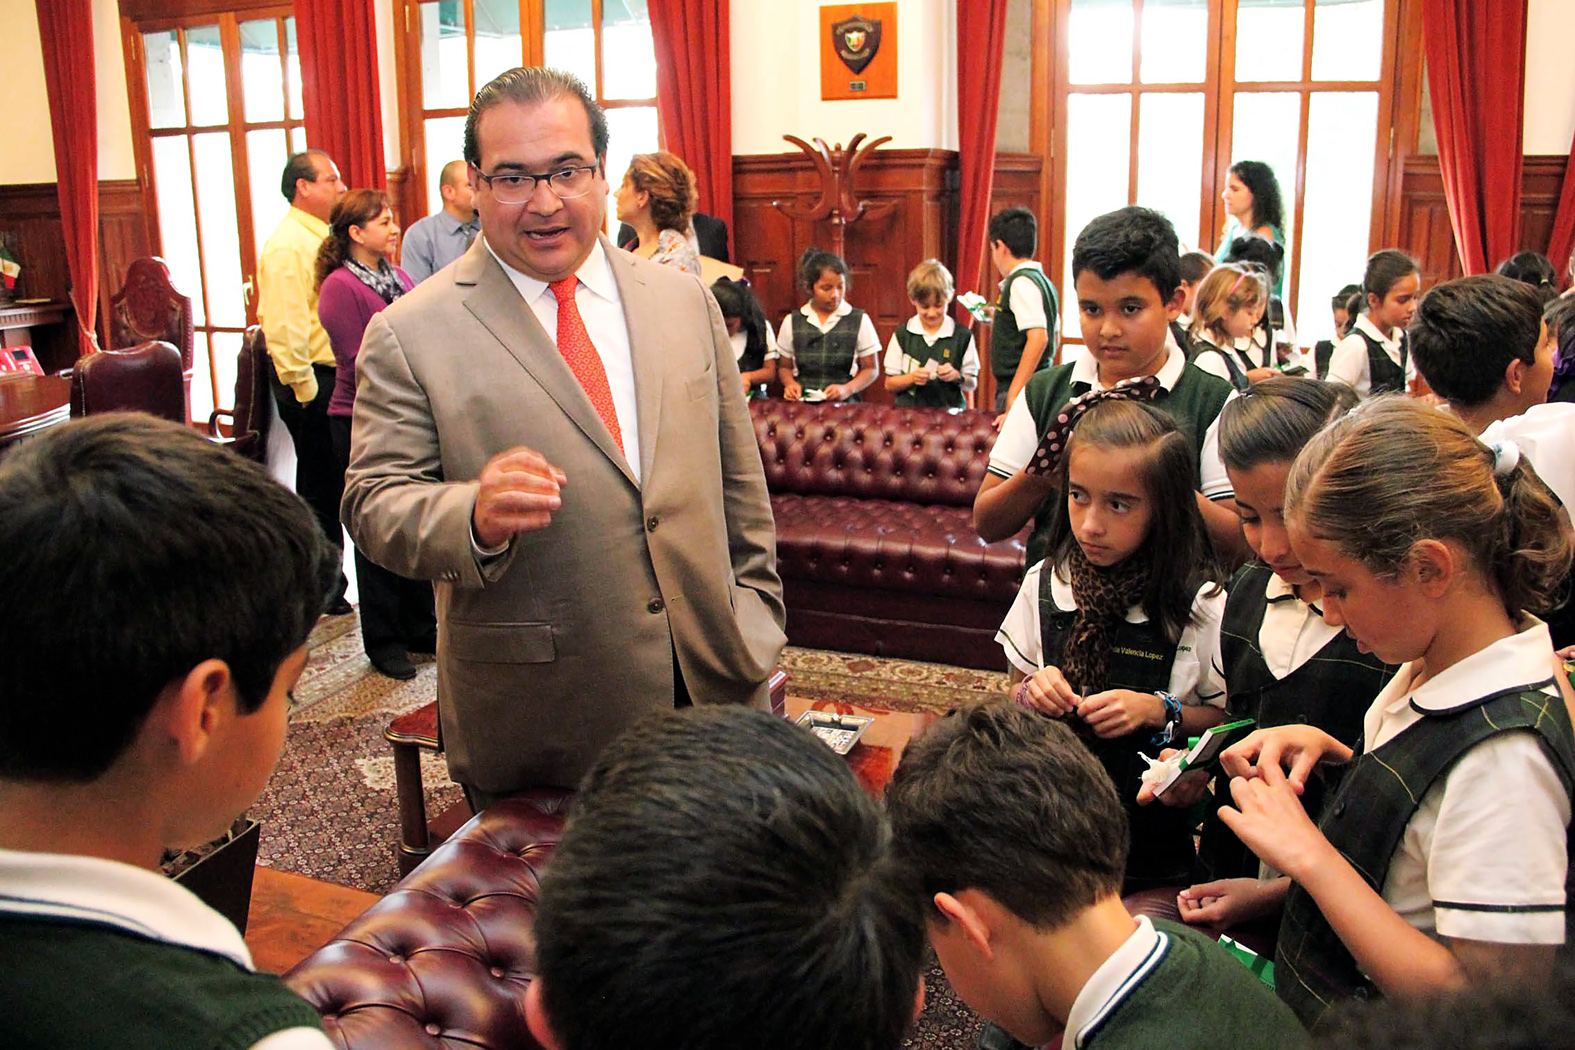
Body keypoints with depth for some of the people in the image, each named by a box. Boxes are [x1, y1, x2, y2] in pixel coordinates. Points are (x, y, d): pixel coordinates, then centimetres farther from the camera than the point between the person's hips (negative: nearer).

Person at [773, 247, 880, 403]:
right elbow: (784, 367, 21)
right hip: (802, 404, 1)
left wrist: (847, 389, -8)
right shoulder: (792, 322, 12)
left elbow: (870, 369, 10)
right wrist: (790, 383, -2)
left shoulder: (860, 320, 8)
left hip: (844, 405, 0)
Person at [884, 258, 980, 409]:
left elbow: (972, 384, 11)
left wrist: (957, 376, -9)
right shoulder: (902, 335, 7)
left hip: (950, 413, 0)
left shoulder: (963, 336, 5)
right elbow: (889, 384, 9)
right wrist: (912, 378, -7)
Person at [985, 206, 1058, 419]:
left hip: (1020, 390, -9)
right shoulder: (1042, 280, 16)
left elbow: (1038, 337, -22)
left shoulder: (1021, 283, -12)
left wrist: (1013, 396, -26)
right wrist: (997, 320, 32)